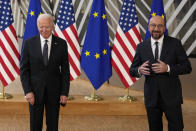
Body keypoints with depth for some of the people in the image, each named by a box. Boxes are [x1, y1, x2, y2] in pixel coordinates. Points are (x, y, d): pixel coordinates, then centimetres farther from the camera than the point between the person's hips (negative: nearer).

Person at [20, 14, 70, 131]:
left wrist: (65, 93, -5)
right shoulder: (29, 43, -2)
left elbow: (65, 70, 1)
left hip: (54, 91, 0)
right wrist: (28, 91, -10)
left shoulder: (61, 44, -1)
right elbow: (24, 69, -1)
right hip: (35, 91, 0)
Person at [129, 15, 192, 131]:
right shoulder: (141, 47, 5)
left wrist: (168, 68, -19)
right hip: (151, 97, 2)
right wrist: (139, 70, -15)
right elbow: (132, 70, 9)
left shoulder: (175, 43, -1)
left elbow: (187, 67, -3)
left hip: (171, 96, -2)